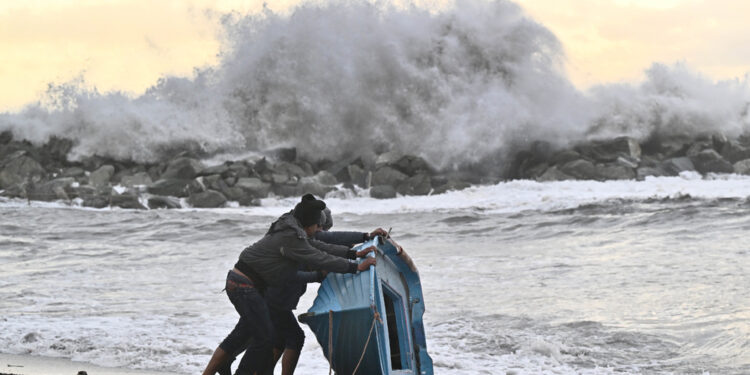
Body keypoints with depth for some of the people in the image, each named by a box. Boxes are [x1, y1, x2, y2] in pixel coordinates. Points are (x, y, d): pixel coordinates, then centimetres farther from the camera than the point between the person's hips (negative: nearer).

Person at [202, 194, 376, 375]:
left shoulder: (293, 231, 10)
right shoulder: (291, 238, -21)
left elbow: (320, 247, 15)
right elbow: (319, 260, -21)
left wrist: (354, 253, 15)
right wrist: (356, 267, -17)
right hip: (244, 285, -10)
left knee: (245, 331, 17)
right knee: (264, 337, -5)